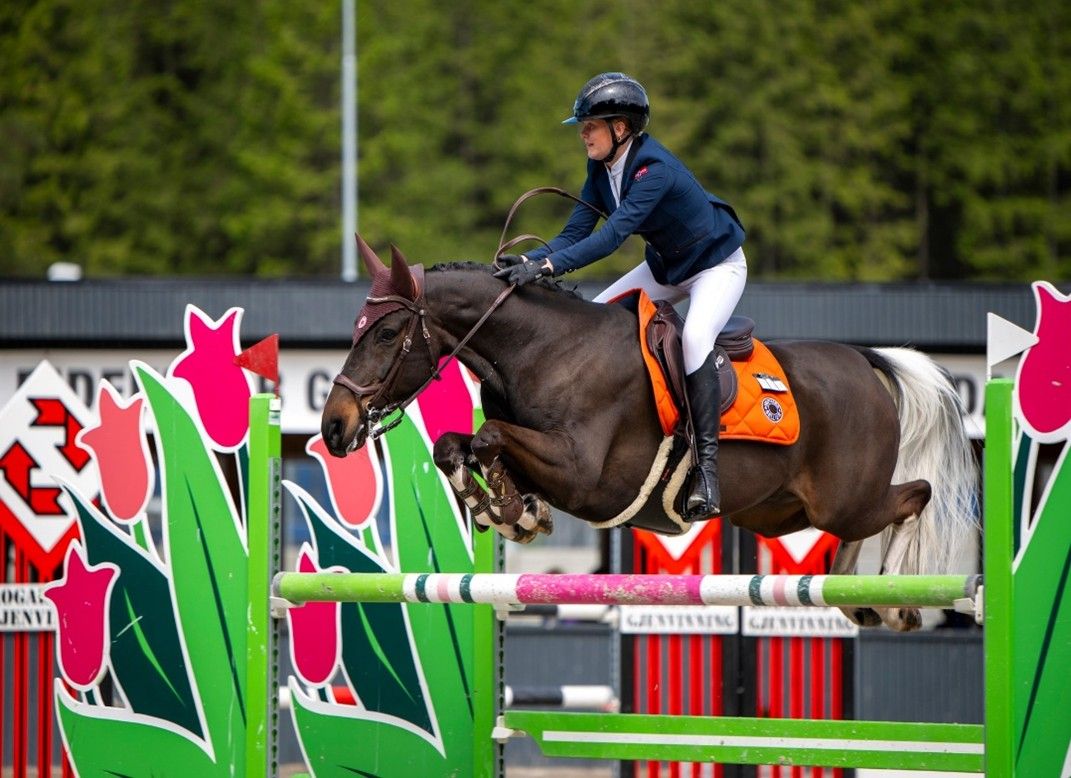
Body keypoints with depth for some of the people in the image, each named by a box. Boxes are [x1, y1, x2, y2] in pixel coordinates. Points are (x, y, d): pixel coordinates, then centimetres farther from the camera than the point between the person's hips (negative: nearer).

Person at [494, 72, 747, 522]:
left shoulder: (653, 169, -34)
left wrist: (547, 266, -52)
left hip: (718, 265, -9)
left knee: (694, 337, -34)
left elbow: (612, 235, -43)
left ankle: (706, 465, -36)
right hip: (665, 267, 9)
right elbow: (576, 231, -11)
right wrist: (529, 261, -29)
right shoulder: (602, 168, -8)